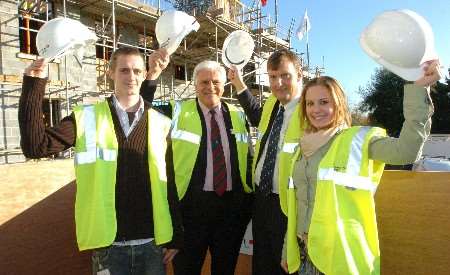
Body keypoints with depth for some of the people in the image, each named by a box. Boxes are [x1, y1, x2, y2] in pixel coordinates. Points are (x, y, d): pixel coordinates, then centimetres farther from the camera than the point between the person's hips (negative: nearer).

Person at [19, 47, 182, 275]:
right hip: (109, 244, 0)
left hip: (152, 242, 1)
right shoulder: (87, 117, -1)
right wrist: (34, 85, -14)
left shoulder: (160, 123, 0)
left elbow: (170, 184, 2)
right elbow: (36, 146, -10)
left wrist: (176, 236, 3)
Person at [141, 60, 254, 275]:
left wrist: (249, 200, 8)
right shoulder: (178, 112, -2)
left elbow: (248, 158, 12)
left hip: (233, 205, 3)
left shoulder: (238, 117, 8)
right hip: (192, 203, -3)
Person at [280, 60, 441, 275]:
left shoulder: (357, 139, -7)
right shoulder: (305, 147, 8)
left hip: (341, 254, -5)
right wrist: (288, 250, 16)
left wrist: (417, 90, -29)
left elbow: (406, 150, -26)